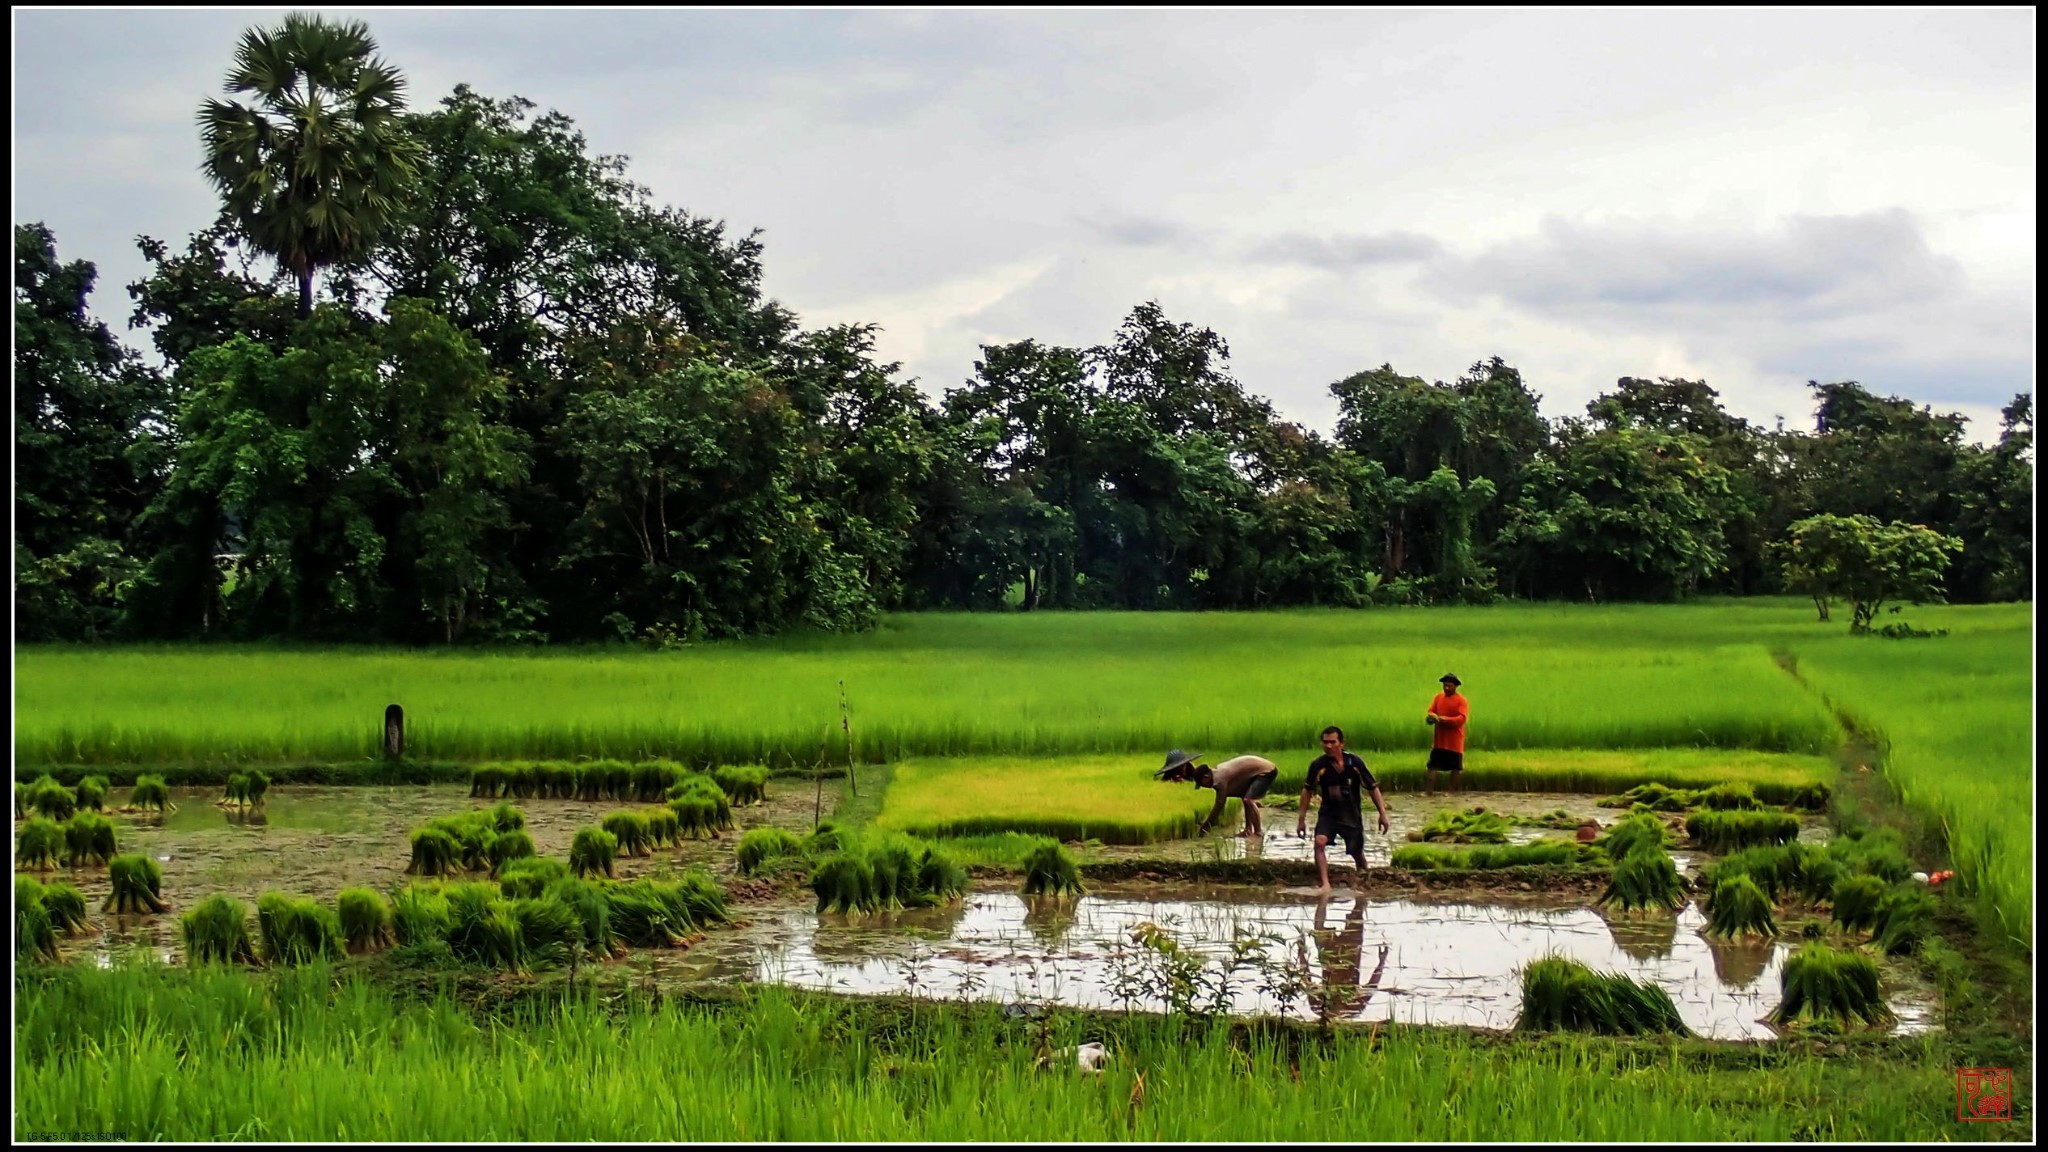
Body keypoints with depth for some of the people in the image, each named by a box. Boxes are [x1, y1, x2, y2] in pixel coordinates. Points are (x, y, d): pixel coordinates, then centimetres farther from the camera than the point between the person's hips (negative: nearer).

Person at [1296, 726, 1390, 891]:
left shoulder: (1354, 762, -14)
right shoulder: (1318, 765, -13)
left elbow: (1373, 787, -5)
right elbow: (1307, 790, 0)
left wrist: (1382, 814, -9)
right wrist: (1301, 819, 1)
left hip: (1352, 816, 0)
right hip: (1328, 814, 0)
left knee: (1357, 853, 11)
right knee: (1320, 842, -26)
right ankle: (1325, 884, -26)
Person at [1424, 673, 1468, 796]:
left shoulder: (1461, 700, -7)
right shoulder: (1438, 697, 9)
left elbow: (1461, 718, -16)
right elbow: (1431, 711, 9)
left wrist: (1445, 720, -27)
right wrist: (1431, 718, -16)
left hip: (1454, 741, -4)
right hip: (1439, 740, 4)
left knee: (1455, 767, 6)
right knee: (1433, 765, -1)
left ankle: (1453, 791, 17)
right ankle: (1430, 791, 0)